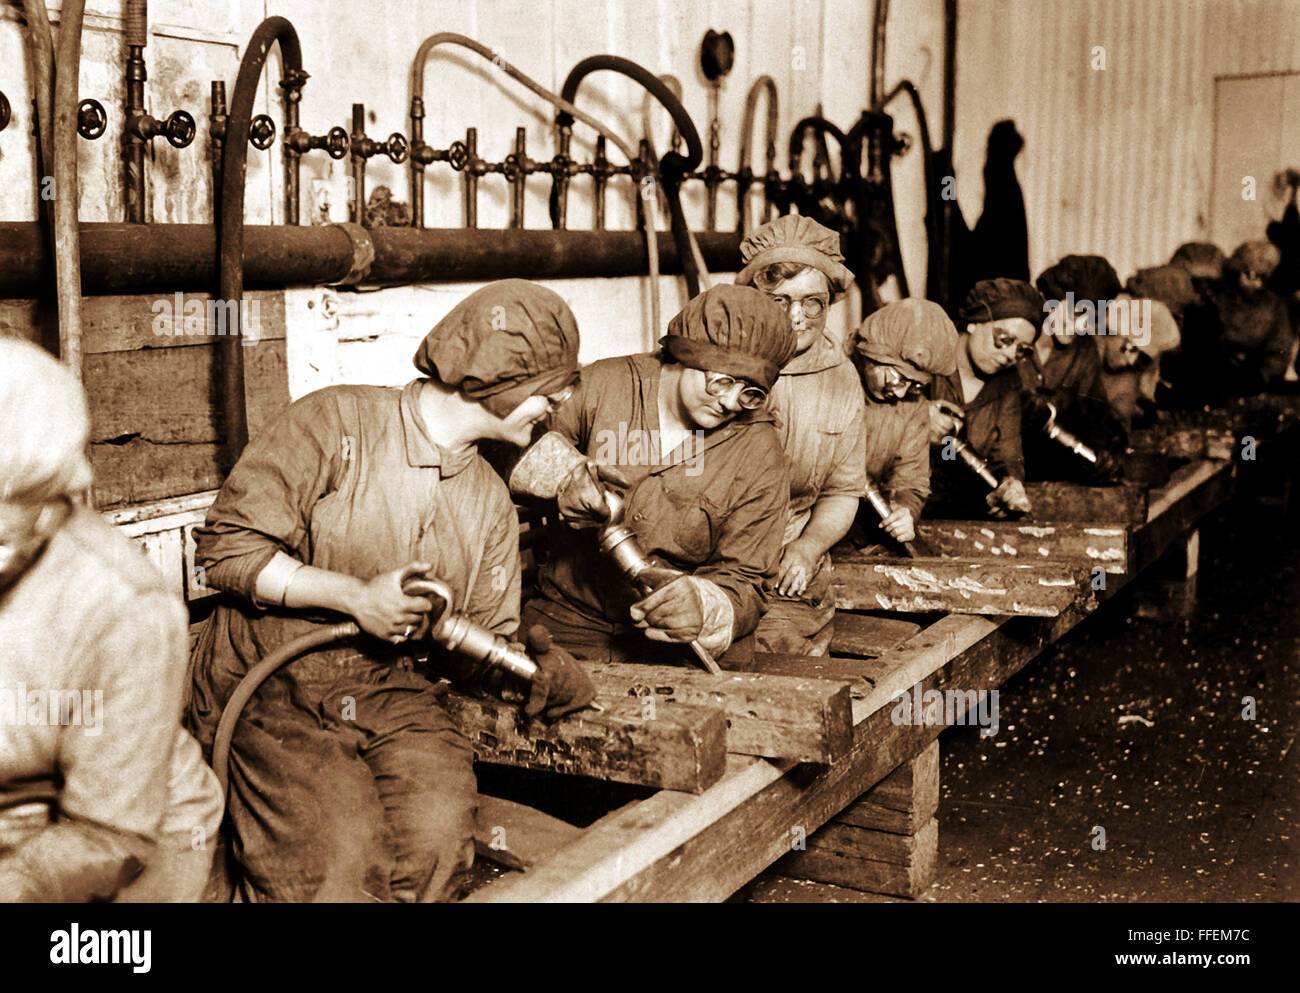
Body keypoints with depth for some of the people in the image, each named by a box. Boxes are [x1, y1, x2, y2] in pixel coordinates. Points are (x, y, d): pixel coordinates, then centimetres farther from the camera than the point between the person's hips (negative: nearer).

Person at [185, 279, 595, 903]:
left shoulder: (491, 503, 11)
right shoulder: (335, 424, -9)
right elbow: (226, 547, -11)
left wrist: (532, 670, -10)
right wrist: (355, 596, -17)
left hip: (391, 694, 5)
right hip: (271, 692, -4)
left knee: (440, 827, -25)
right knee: (339, 847, -28)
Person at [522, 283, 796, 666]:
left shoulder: (759, 453, -3)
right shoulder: (602, 386, -3)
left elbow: (745, 579, -3)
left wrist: (705, 606, -26)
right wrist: (558, 487, -15)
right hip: (570, 624, -1)